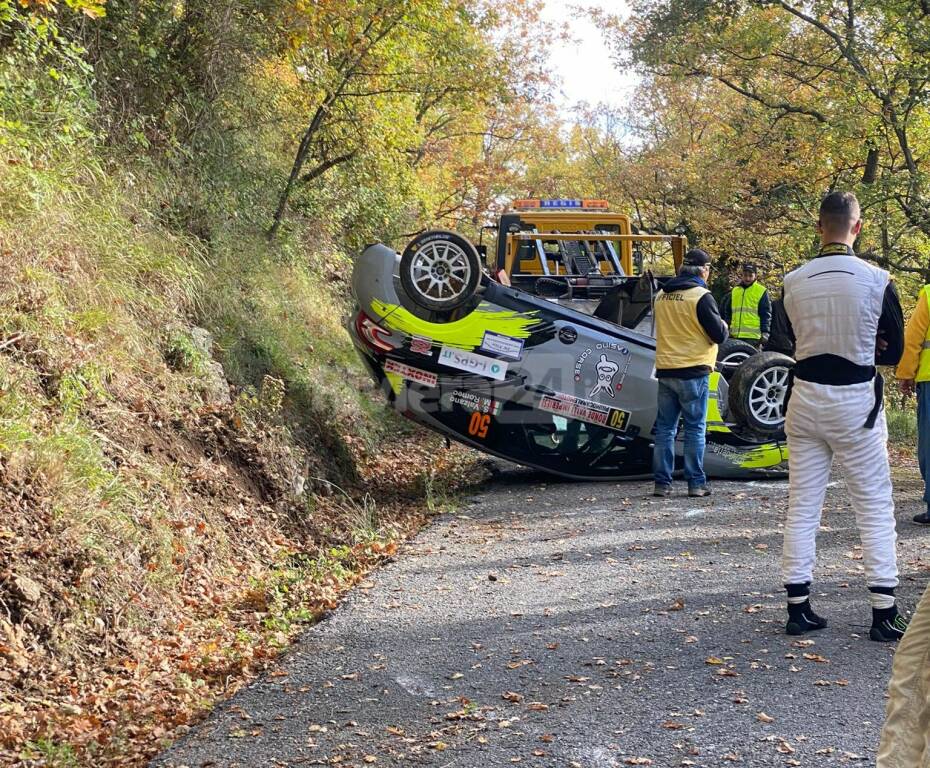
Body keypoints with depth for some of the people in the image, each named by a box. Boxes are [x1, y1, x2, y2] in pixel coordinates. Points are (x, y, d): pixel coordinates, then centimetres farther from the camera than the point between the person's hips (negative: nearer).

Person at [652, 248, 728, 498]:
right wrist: (724, 326, 11)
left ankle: (662, 483, 8)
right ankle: (696, 483, 5)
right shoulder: (701, 296, -12)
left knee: (665, 428, 8)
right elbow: (719, 335, -9)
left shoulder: (661, 296, 7)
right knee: (695, 428, 3)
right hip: (693, 371, -5)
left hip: (665, 371, 5)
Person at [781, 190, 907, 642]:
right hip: (855, 403, -3)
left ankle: (798, 608, 13)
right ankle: (884, 613, 5)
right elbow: (893, 350, 1)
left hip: (805, 398, 3)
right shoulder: (875, 280, -10)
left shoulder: (793, 282, -2)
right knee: (875, 508, 5)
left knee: (801, 508, 10)